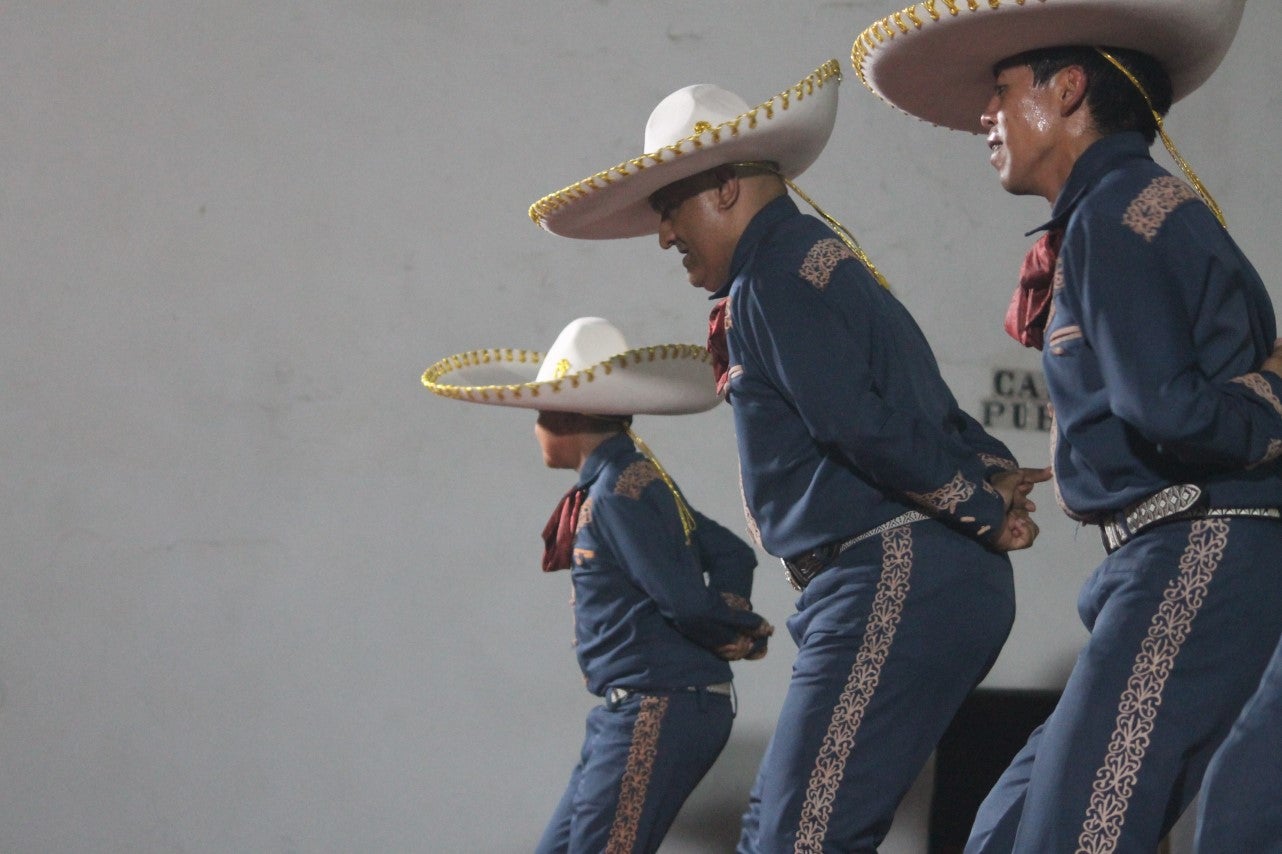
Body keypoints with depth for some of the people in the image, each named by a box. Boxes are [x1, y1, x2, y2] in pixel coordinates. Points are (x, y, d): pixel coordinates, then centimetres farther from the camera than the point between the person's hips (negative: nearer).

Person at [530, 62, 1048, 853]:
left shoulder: (776, 276, -9)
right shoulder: (820, 260, 25)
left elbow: (865, 424, -19)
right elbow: (938, 414, 23)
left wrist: (983, 510, -10)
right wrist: (998, 477, 6)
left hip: (896, 584, -11)